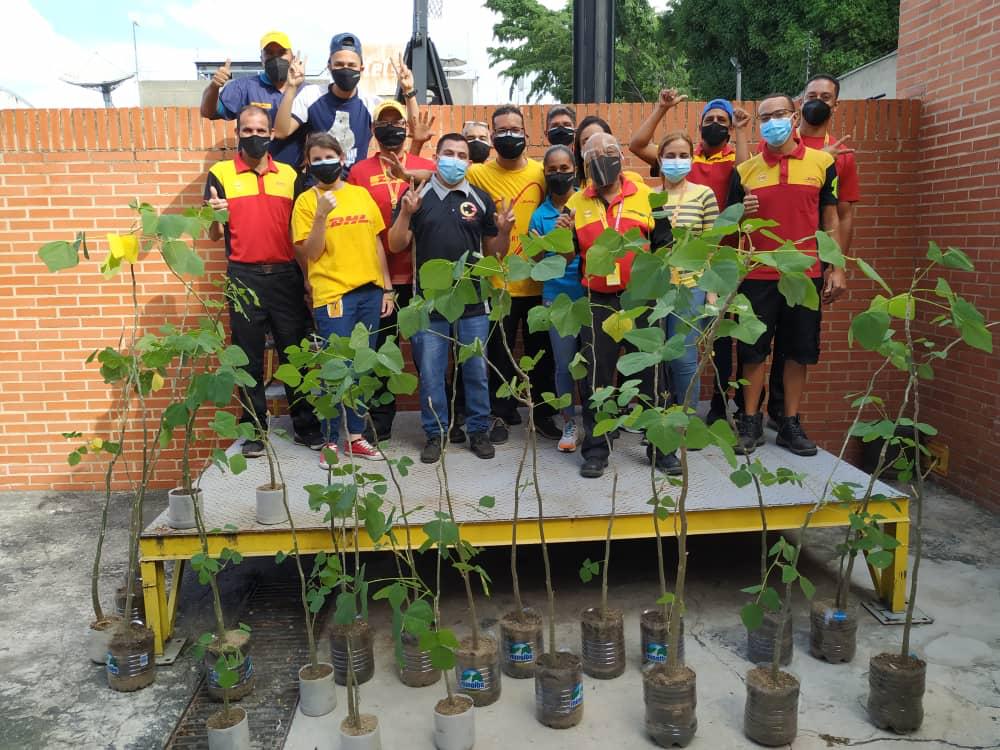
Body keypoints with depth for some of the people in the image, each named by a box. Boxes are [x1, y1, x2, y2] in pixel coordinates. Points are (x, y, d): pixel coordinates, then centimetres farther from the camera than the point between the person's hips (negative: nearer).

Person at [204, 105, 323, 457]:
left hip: (287, 275, 2)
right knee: (249, 357, 5)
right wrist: (215, 216, -21)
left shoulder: (289, 174, 10)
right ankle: (254, 428, 15)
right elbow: (214, 234, 2)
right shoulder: (220, 174, 3)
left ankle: (305, 424, 16)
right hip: (244, 277, -2)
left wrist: (306, 276, 2)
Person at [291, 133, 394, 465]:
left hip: (370, 291, 4)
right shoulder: (306, 201, 0)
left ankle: (356, 436, 20)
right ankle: (331, 441, 9)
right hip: (332, 295, -4)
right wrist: (321, 215, -18)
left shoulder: (361, 195, 10)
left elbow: (377, 243, 13)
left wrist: (387, 287, 9)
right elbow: (310, 253, -6)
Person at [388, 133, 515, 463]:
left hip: (473, 301, 1)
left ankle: (479, 430, 22)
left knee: (477, 370, 8)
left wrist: (504, 231, -11)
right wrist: (406, 214, -17)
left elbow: (494, 251, 9)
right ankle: (435, 433, 20)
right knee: (430, 372, 6)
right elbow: (396, 246, -2)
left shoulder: (481, 199, 6)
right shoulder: (416, 197, 2)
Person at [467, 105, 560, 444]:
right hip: (498, 284, -1)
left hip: (538, 282, 2)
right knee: (500, 353, 9)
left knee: (541, 352, 12)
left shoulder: (541, 172, 3)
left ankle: (543, 413, 27)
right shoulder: (478, 174, -2)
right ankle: (501, 414, 24)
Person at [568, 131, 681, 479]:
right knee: (597, 375, 4)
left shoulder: (645, 195, 4)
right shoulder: (576, 203, 7)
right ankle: (596, 448, 15)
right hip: (599, 301, 1)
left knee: (651, 372, 6)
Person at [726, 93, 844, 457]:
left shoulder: (822, 162, 4)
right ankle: (751, 423, 15)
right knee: (753, 351, 4)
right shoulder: (745, 170, 4)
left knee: (798, 352, 7)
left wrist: (837, 268, 1)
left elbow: (830, 219, 7)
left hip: (806, 274, 0)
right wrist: (742, 212, -13)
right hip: (758, 275, 0)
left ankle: (790, 424, 18)